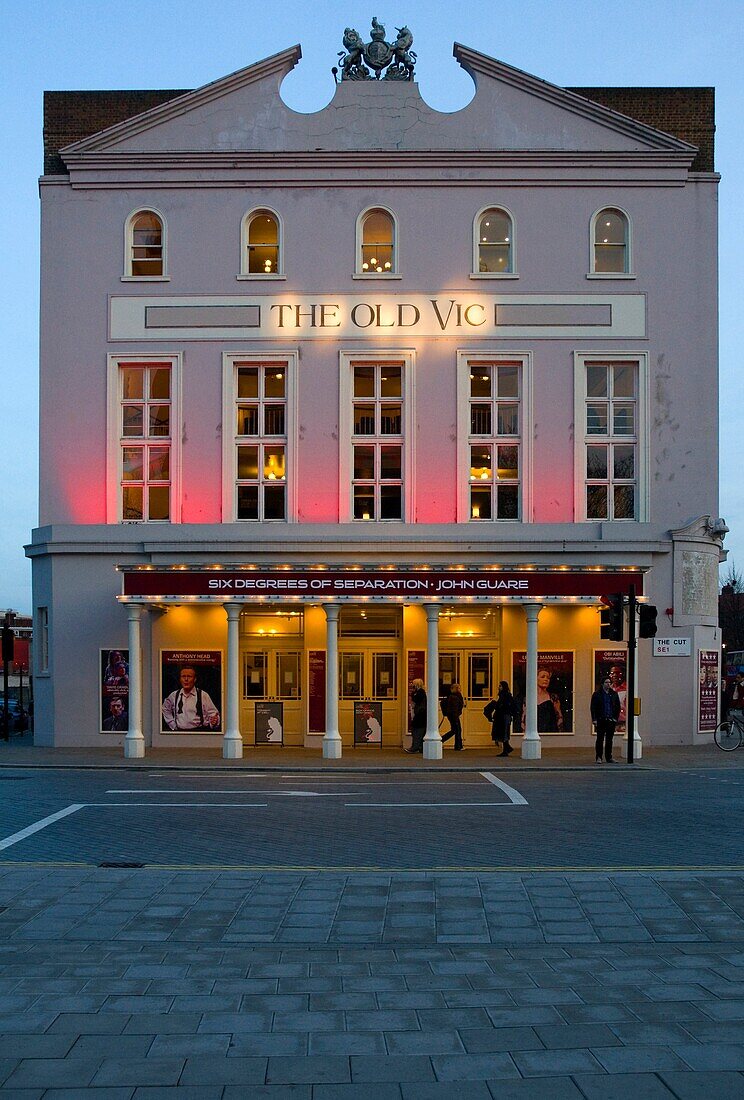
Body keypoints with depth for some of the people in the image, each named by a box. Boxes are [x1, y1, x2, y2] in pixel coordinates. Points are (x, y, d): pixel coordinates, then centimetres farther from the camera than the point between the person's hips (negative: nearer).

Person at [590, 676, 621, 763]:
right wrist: (594, 719, -7)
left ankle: (609, 757, 13)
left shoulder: (614, 694, 10)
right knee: (600, 740, -4)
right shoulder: (597, 694, 2)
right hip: (600, 720, -3)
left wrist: (616, 718, 4)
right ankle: (598, 758, 0)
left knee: (609, 740, 7)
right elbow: (592, 707, 1)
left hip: (611, 720, 3)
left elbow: (618, 707, 13)